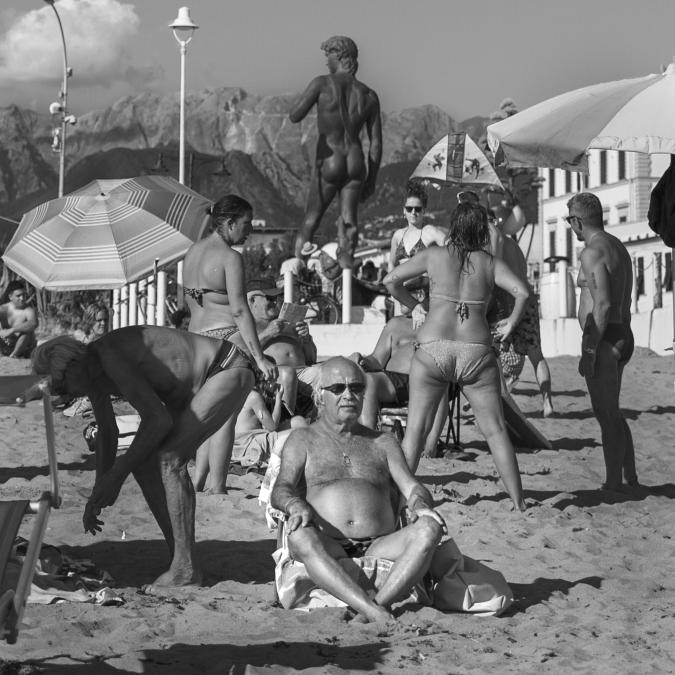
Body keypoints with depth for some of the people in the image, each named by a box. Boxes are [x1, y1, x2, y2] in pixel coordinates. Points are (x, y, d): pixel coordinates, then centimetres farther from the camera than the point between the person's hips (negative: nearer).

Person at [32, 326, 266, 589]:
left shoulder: (111, 356, -29)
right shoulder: (90, 371, 0)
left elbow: (158, 419, -32)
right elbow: (107, 433, 15)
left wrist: (117, 474, -24)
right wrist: (97, 496, 13)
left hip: (230, 371, -10)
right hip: (195, 387, 10)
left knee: (168, 460, -22)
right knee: (143, 463, 0)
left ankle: (185, 568, -16)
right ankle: (181, 560, 4)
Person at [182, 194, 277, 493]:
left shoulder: (192, 252, 13)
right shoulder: (230, 258, -12)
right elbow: (239, 310, -18)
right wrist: (259, 357, -19)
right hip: (228, 337, -8)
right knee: (225, 416, -2)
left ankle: (197, 482, 11)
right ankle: (217, 489, 0)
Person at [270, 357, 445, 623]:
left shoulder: (383, 443, 25)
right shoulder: (303, 440, 18)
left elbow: (411, 486, 13)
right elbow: (281, 489, 3)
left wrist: (421, 504, -12)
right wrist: (296, 505, -22)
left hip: (379, 548, 2)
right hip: (328, 549, -2)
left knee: (429, 529, -28)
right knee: (299, 535, -37)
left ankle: (380, 602, -45)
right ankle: (370, 610, -50)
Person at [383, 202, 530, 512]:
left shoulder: (434, 255, 6)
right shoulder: (491, 263, 5)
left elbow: (391, 280, 5)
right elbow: (522, 291, -8)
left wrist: (416, 305, 18)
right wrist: (511, 322, 8)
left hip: (432, 349, 0)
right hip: (476, 350, 0)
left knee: (416, 428, 7)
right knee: (495, 430, 8)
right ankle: (518, 501, 10)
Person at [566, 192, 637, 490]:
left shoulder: (592, 253, -15)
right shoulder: (619, 248, 15)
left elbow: (603, 305, -24)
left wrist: (589, 350, -22)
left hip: (603, 340, -10)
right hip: (623, 336, 10)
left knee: (607, 415, -4)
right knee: (612, 412, 18)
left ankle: (614, 484, 0)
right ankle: (631, 479, 23)